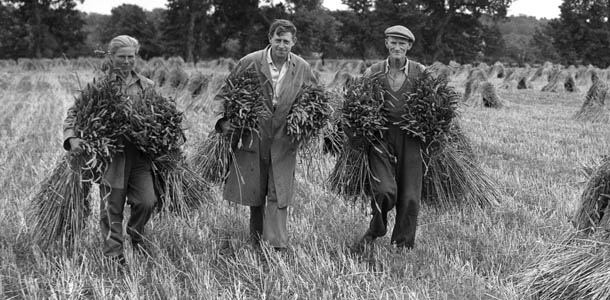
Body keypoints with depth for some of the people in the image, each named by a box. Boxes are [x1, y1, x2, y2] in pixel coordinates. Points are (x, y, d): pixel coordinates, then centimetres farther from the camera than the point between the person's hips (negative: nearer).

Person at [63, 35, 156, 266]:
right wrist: (71, 138, -15)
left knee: (147, 202, -5)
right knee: (112, 208, 3)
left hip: (141, 154, 2)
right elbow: (74, 112, 1)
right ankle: (114, 254, 17)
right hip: (110, 153, -2)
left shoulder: (146, 86, 9)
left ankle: (136, 234, 27)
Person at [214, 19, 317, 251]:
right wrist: (222, 120, -14)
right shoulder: (250, 63, -6)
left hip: (284, 142, 0)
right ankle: (255, 241, 27)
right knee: (253, 196, 11)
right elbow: (223, 94, 2)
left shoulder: (303, 69, 0)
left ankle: (278, 247, 2)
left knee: (278, 197, -1)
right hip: (252, 138, 0)